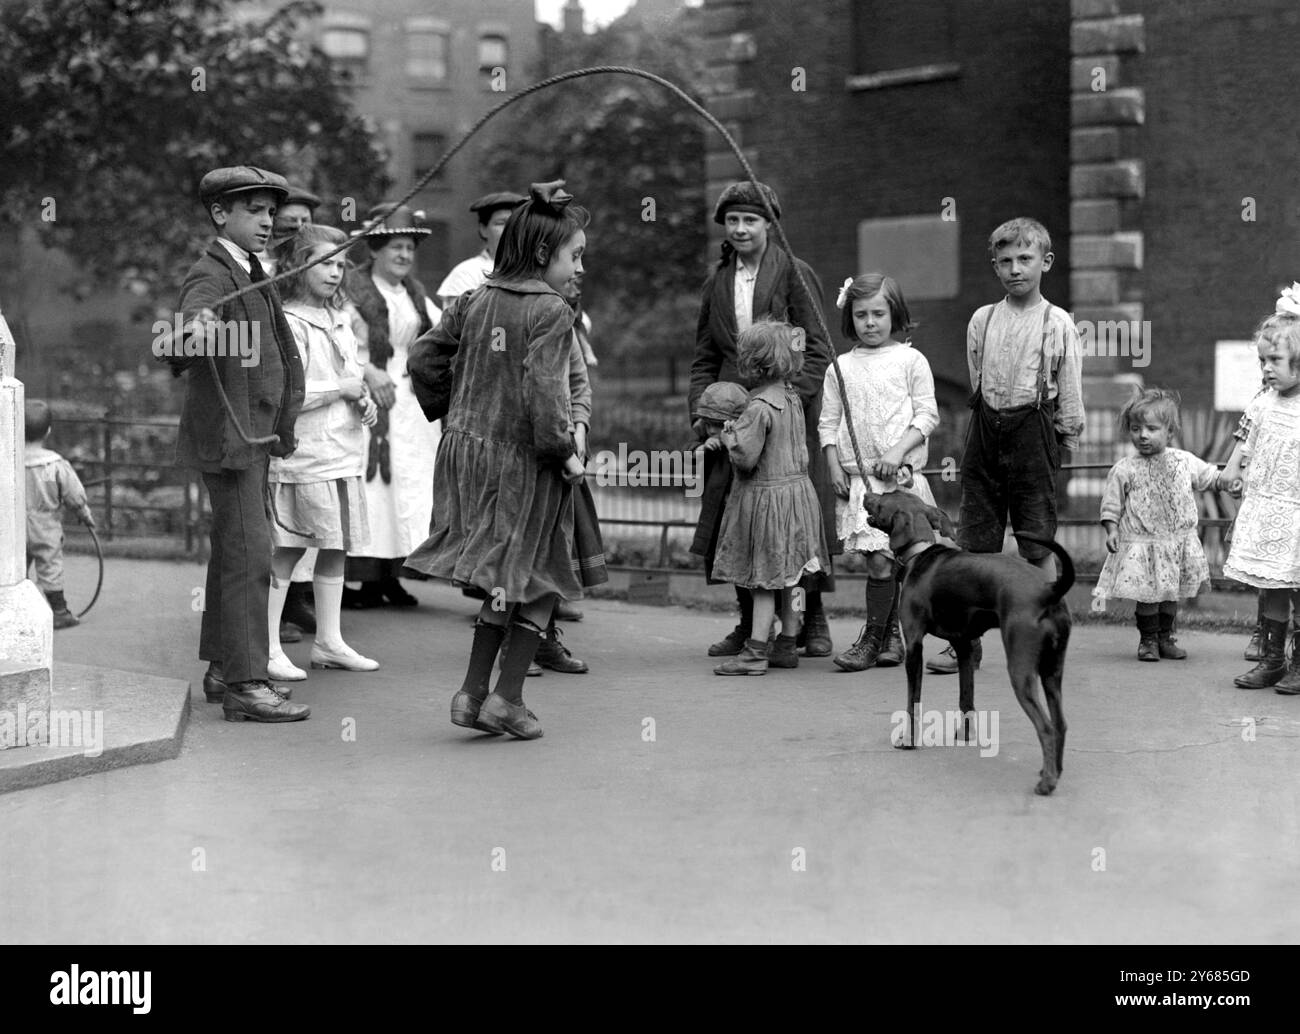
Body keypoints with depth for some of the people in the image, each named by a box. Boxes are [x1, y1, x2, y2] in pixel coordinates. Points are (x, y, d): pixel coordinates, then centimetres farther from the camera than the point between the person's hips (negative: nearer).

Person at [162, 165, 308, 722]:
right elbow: (193, 316, -36)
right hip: (227, 436, -10)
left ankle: (222, 668, 24)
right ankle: (245, 685, -10)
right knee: (248, 555, -11)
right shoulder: (210, 276, -14)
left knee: (233, 550, 15)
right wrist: (194, 333, -58)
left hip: (255, 434, 10)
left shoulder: (255, 277, 15)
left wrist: (283, 424, 22)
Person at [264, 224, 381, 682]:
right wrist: (341, 389, -13)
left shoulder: (340, 320, 16)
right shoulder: (288, 323, -11)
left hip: (343, 451, 8)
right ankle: (268, 648, 1)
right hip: (303, 453, -8)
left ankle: (329, 641, 21)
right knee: (285, 553, -5)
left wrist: (363, 400, 8)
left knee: (336, 549, 12)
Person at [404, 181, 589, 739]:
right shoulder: (550, 311, -14)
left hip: (468, 448, 6)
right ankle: (506, 697, 4)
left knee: (504, 576, 19)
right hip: (524, 462, -6)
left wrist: (454, 420, 23)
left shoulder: (475, 301, 6)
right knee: (538, 576, 10)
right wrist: (564, 452, -12)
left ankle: (473, 692, 17)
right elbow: (543, 393, -24)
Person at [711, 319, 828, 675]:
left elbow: (745, 458, -23)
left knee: (764, 578, -4)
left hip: (767, 496, -8)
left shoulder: (758, 408, -20)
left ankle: (756, 651, 0)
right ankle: (788, 645, 21)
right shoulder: (793, 398, 7)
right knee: (788, 576, 14)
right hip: (797, 487, 8)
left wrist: (729, 436, -4)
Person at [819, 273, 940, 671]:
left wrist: (898, 450, -12)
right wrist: (834, 467, 0)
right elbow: (828, 423, 12)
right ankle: (892, 635, 13)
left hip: (900, 475, -3)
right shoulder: (840, 367, 11)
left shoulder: (910, 360, 3)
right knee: (879, 561, 0)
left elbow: (927, 415, 0)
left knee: (882, 559, -9)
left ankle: (872, 639, -1)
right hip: (856, 476, 3)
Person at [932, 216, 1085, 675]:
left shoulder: (1058, 324, -3)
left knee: (1038, 543, 1)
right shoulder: (982, 319, 7)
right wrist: (991, 421, 10)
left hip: (1033, 433, -3)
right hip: (986, 430, 3)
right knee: (975, 541, 5)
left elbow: (1070, 393, 1)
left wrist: (1065, 437, 2)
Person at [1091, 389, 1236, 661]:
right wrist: (1111, 531, -11)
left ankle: (1165, 637, 27)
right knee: (1148, 595, -2)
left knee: (1172, 594, 12)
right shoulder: (1124, 470, -5)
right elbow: (1111, 504, -1)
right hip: (1141, 544, -3)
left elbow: (1210, 477, 14)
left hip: (1179, 542, 3)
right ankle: (1148, 640, 15)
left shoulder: (1185, 462, 2)